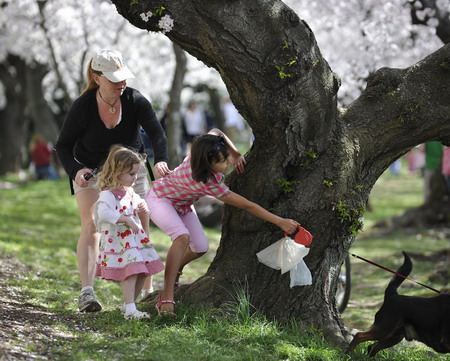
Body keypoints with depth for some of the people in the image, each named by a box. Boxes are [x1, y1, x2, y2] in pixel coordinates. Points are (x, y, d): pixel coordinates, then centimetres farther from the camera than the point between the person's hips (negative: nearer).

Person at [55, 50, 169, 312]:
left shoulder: (135, 100, -19)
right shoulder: (83, 107, -22)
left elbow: (157, 133, -28)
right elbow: (63, 145, -13)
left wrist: (161, 160, -48)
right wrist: (75, 170, -32)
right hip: (91, 170, -2)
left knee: (141, 227, 0)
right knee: (91, 225, -19)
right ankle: (87, 292, -26)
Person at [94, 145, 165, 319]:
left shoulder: (130, 192, 14)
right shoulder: (108, 195, -16)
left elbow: (136, 202, 36)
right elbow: (104, 213, -34)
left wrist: (141, 208, 12)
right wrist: (126, 219, -33)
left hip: (135, 238, 9)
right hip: (118, 241, -9)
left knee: (142, 273, 10)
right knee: (131, 272, -19)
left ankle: (128, 304, 26)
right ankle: (130, 310, -19)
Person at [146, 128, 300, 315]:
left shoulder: (206, 147, -24)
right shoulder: (209, 183, -40)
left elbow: (215, 131, 2)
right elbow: (247, 206, -37)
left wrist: (236, 154, -12)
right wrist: (280, 222, -35)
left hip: (181, 204, 9)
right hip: (160, 199, -9)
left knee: (200, 247, 4)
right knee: (182, 236, -33)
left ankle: (173, 271, 35)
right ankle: (166, 299, -33)